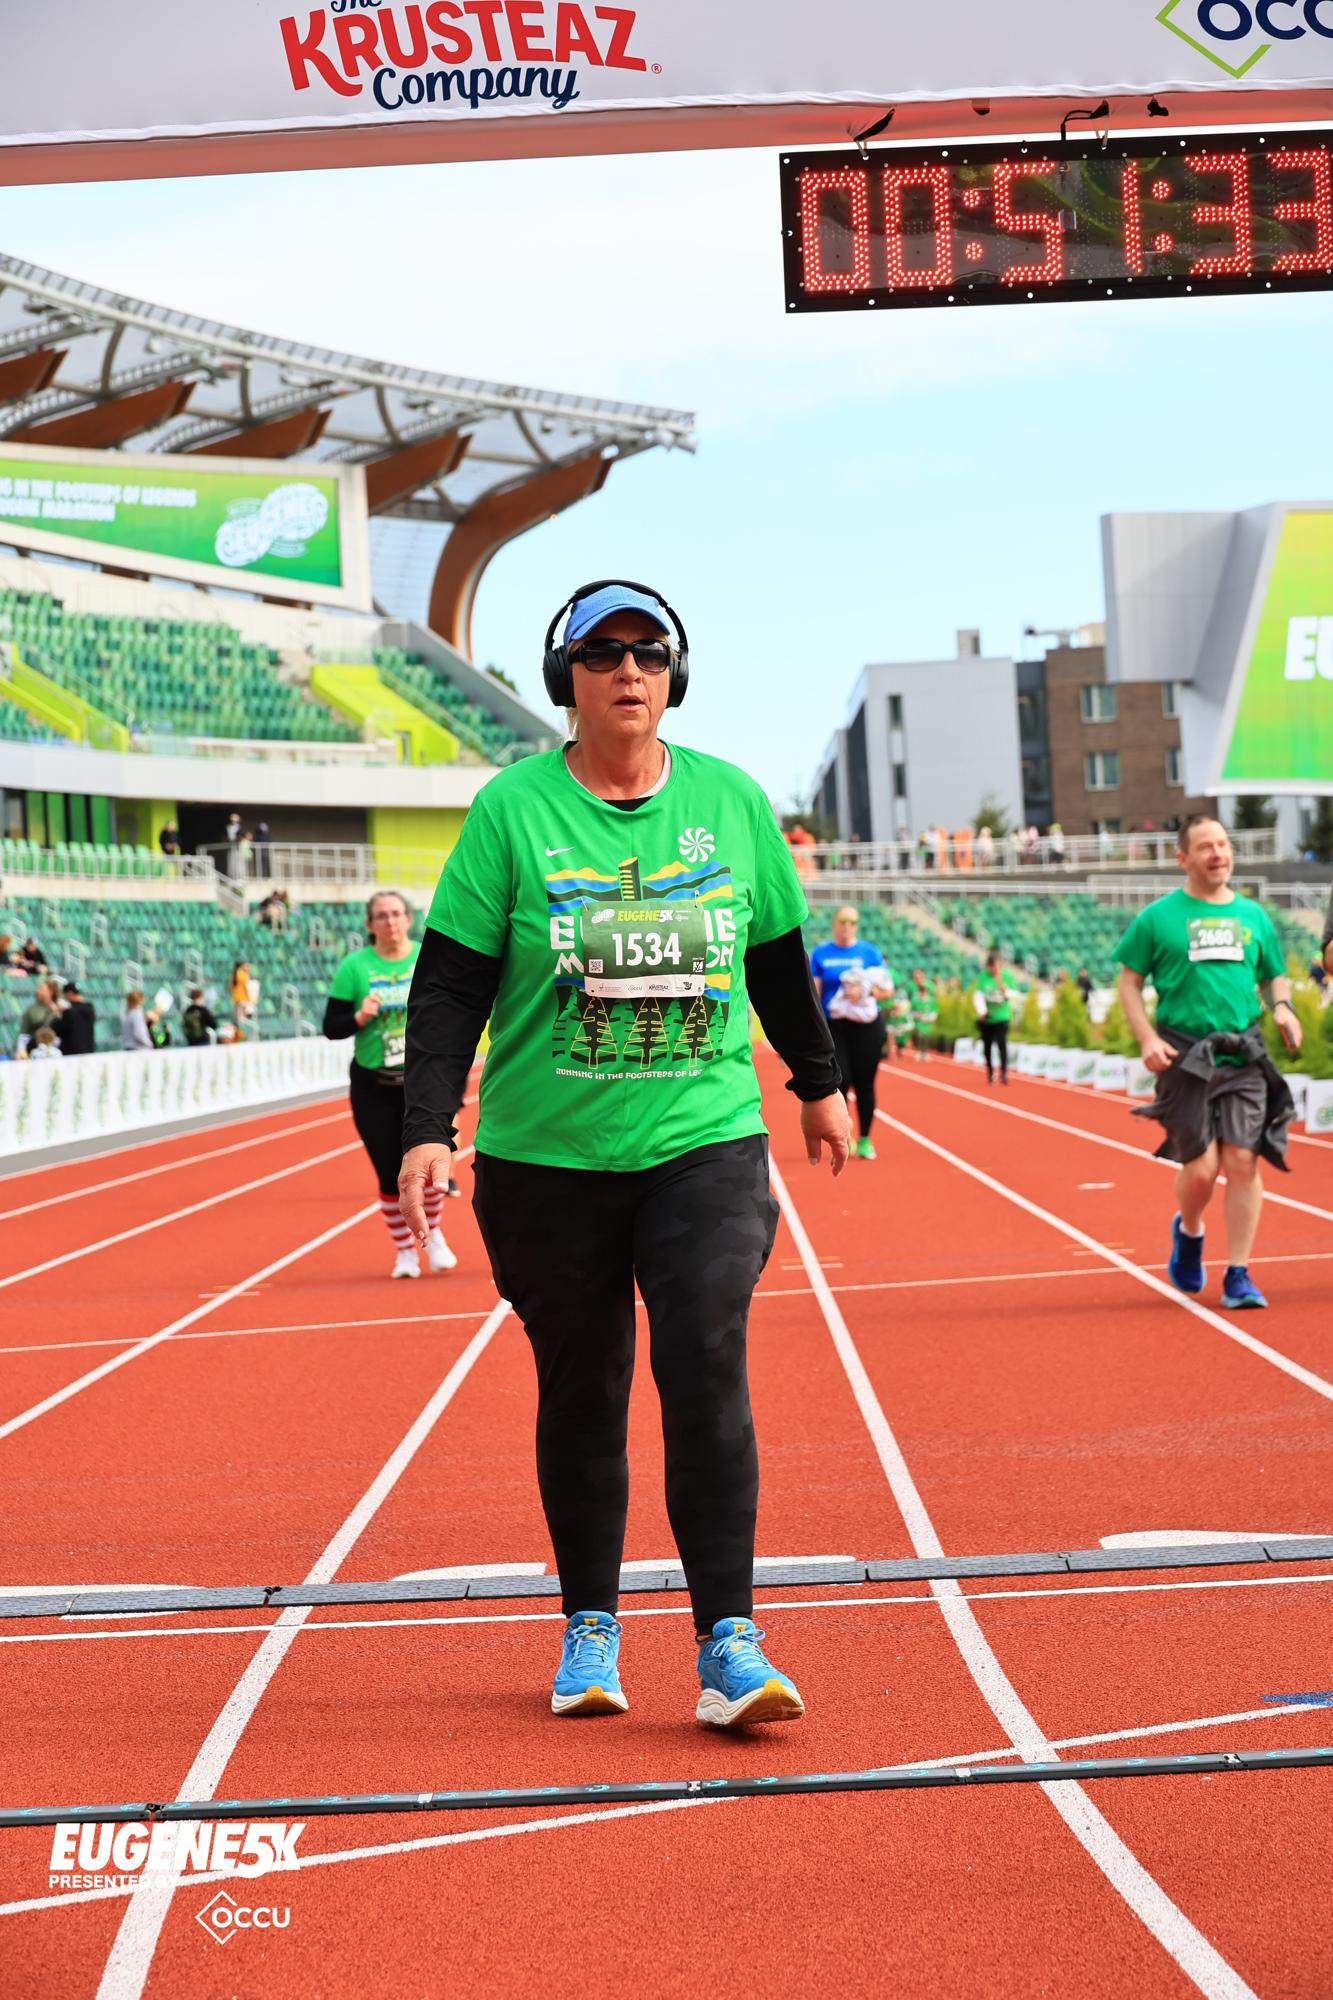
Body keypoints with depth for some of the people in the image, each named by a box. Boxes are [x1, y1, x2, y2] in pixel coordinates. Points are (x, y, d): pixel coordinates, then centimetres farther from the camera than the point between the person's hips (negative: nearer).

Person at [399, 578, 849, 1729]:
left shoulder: (730, 800, 4)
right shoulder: (512, 809, -3)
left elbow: (778, 955, 18)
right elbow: (450, 982, -4)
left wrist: (819, 1081, 27)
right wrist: (429, 1129, -14)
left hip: (706, 1141, 1)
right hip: (548, 1157, 0)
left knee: (707, 1370, -12)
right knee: (581, 1389, 7)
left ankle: (728, 1644, -9)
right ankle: (591, 1629, 22)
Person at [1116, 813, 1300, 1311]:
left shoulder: (1253, 916, 12)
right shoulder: (1158, 917, 2)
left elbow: (1275, 975, 23)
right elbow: (1129, 980, 5)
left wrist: (1282, 1006, 1)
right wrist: (1146, 1038, -8)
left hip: (1244, 1055, 2)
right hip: (1185, 1058, -2)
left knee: (1242, 1162, -6)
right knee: (1201, 1168, -6)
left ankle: (1238, 1275, 2)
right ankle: (1188, 1231, 28)